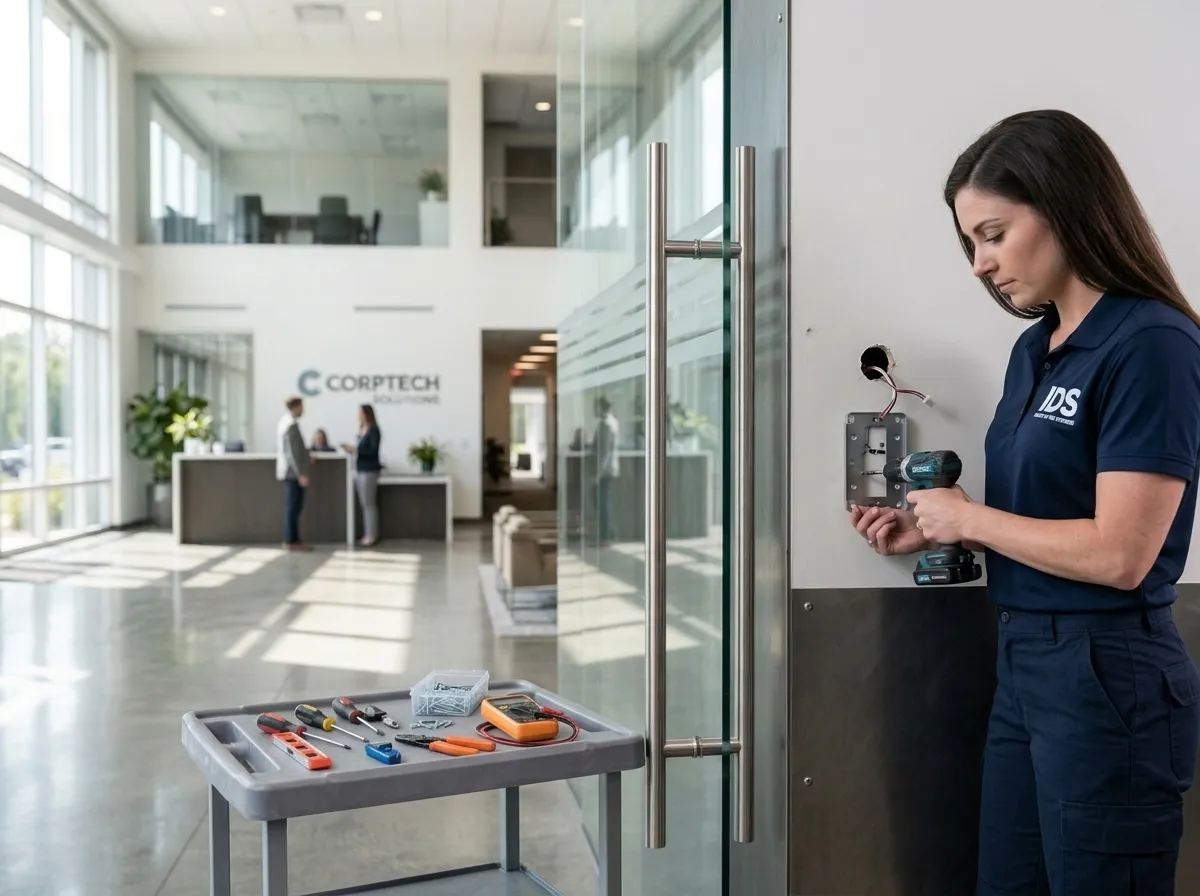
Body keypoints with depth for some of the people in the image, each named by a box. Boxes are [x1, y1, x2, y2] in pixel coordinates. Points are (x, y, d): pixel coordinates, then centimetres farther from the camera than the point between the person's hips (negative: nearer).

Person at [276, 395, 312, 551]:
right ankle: (291, 541, -1)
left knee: (292, 507, 14)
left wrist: (306, 458, 25)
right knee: (293, 507, -4)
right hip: (294, 472, -10)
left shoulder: (284, 421, 13)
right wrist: (301, 474, -21)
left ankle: (292, 539, 18)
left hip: (286, 471, 10)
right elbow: (293, 452, -22)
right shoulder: (291, 424, -18)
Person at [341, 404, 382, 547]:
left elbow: (373, 451, -17)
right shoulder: (361, 430, 12)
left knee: (369, 504, -5)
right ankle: (368, 534, 13)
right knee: (365, 504, 9)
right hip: (359, 469, 8)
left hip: (369, 470, -8)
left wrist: (356, 449, -19)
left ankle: (371, 535, -1)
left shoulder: (373, 430, -10)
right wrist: (352, 450, -1)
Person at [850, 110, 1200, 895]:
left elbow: (1119, 553, -22)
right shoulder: (1036, 349, 9)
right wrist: (932, 535, 1)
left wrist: (969, 517, -11)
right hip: (1023, 662, 8)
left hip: (1109, 677, -8)